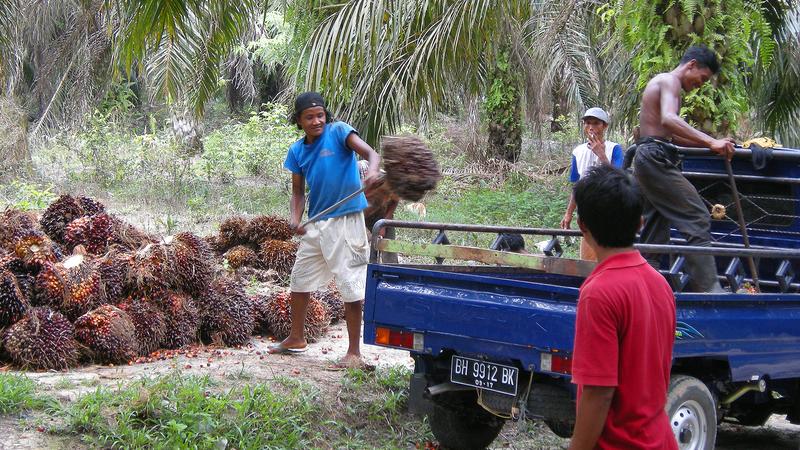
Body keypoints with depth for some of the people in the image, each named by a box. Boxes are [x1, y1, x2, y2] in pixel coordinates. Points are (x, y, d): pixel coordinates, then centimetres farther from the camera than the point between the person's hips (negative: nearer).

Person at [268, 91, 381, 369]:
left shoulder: (338, 132, -8)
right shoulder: (297, 151, 8)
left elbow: (370, 153, -19)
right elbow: (298, 191, 12)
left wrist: (372, 171, -42)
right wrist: (295, 219, -7)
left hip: (345, 220, -7)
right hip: (315, 224, 7)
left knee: (351, 287, -5)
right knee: (300, 279, 18)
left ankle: (354, 353, 2)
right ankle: (296, 339, 37)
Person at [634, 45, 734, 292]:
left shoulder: (659, 81, 25)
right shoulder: (670, 81, -7)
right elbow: (669, 119, -27)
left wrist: (709, 143, 19)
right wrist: (710, 142, -32)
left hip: (646, 158, 11)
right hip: (657, 158, -11)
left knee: (655, 226, 12)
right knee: (697, 219, -14)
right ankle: (707, 287, -19)